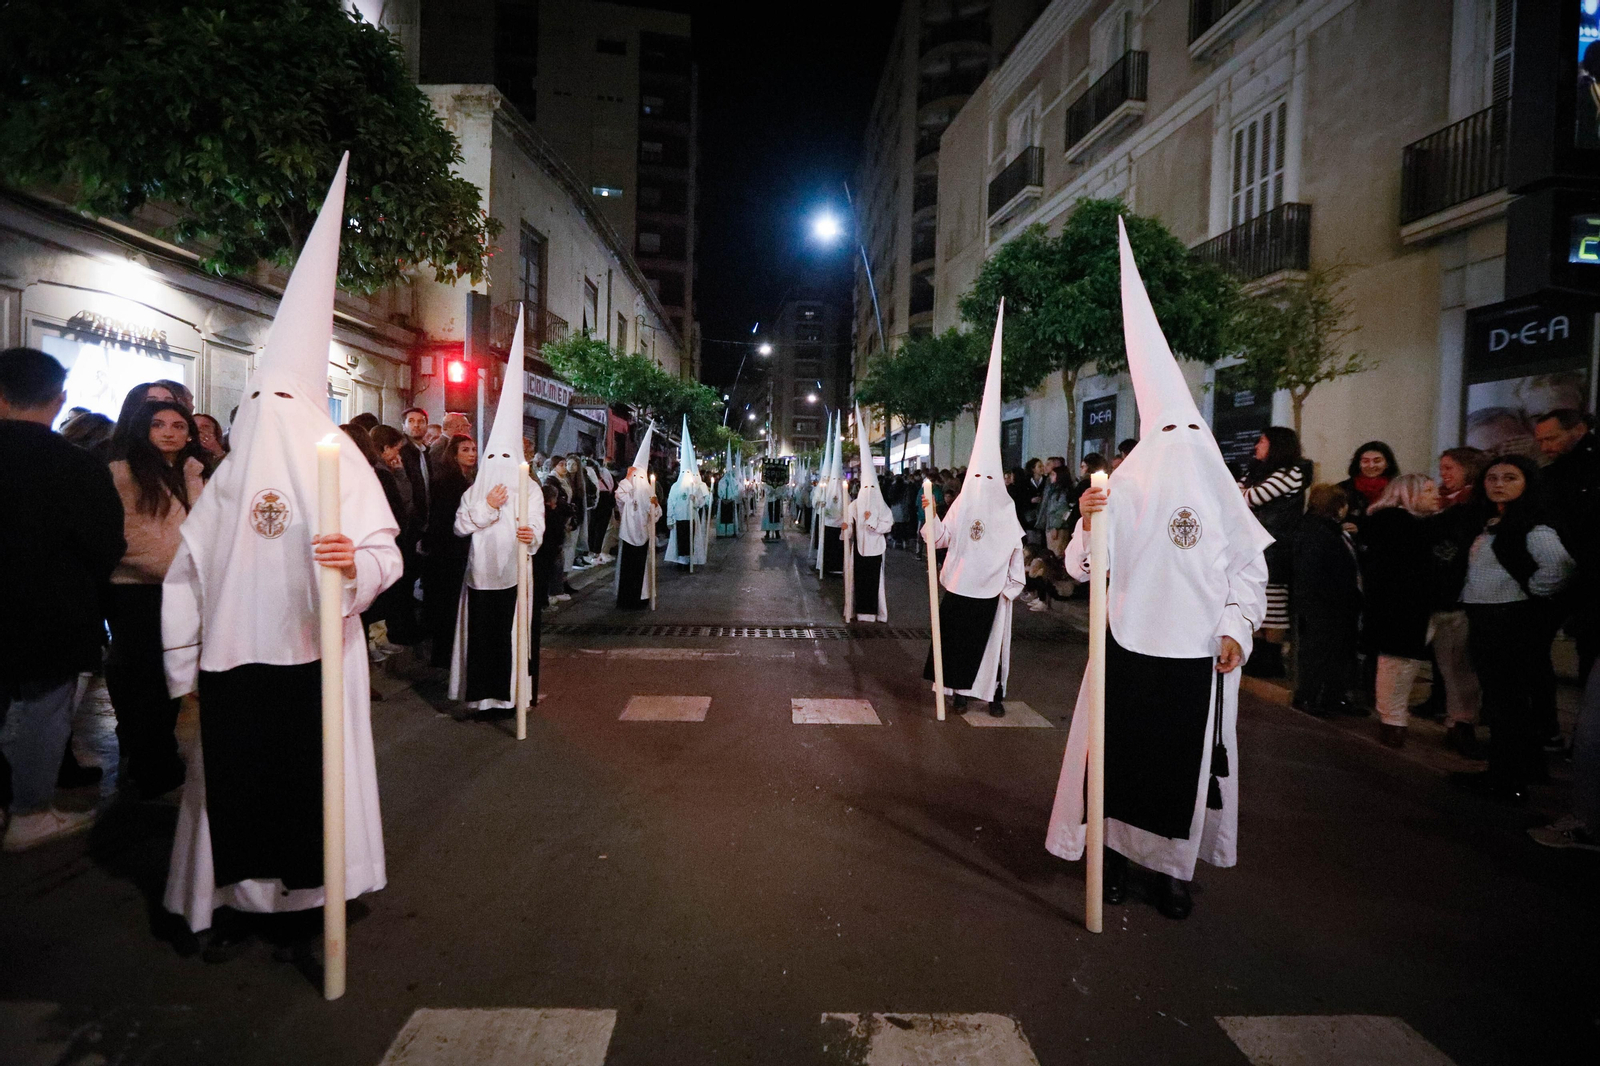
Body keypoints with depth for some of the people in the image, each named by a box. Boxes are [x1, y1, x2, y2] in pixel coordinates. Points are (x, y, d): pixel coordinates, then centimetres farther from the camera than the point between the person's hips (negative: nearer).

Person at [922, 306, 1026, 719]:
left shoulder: (1006, 509, -1)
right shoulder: (961, 504, 2)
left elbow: (1015, 551, 0)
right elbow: (941, 538, 1)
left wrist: (1012, 586, -2)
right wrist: (930, 513, -12)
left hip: (992, 592, -1)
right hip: (960, 588, 1)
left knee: (992, 643, 4)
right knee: (958, 639, 5)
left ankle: (994, 693, 15)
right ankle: (960, 690, 17)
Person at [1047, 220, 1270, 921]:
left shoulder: (1225, 495, 4)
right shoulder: (1123, 487, -3)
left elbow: (1250, 567, 10)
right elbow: (1084, 567, -6)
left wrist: (1236, 629, -3)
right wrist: (1087, 525, -25)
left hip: (1199, 657, 2)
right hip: (1129, 647, -2)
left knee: (1188, 761, 9)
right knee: (1119, 753, 5)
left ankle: (1174, 868, 24)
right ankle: (1112, 852, 24)